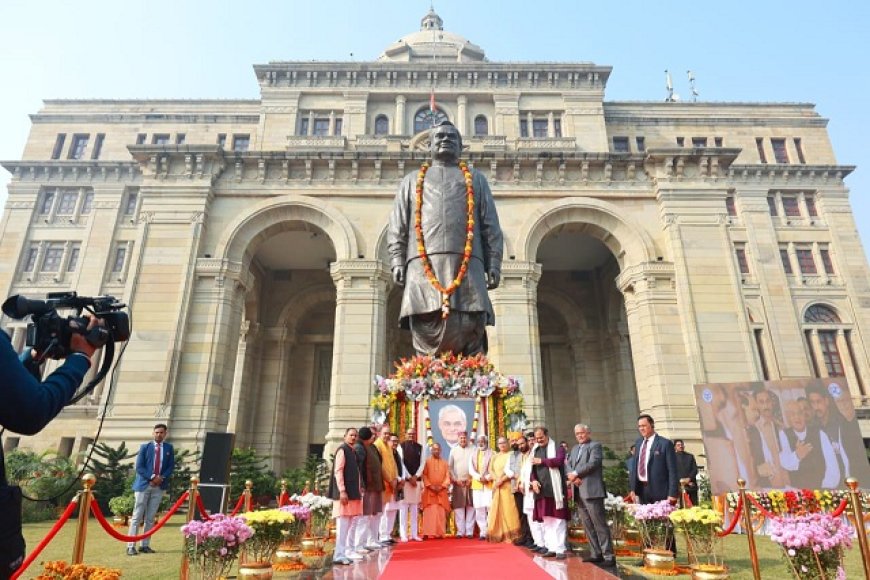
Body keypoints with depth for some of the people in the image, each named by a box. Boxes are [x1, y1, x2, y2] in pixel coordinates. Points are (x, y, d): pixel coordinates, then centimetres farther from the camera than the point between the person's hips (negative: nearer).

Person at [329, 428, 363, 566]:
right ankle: (339, 555, -4)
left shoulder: (353, 452, 16)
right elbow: (338, 472, -17)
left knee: (348, 524, 12)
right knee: (343, 523, -8)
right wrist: (342, 491, -22)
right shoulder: (342, 450, -11)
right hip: (345, 492, -9)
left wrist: (359, 489, 16)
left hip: (352, 492, 9)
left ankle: (344, 551, 19)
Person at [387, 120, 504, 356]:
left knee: (470, 326, -9)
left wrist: (493, 264, 3)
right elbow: (397, 227, 16)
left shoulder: (475, 179, 25)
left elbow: (491, 226, 16)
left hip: (467, 264, 0)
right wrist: (397, 261, 2)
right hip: (423, 265, 0)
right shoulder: (412, 180, 26)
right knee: (426, 330, -8)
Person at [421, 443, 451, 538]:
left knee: (441, 512, 1)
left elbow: (447, 476, 5)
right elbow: (424, 475, -1)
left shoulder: (444, 462, 10)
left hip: (441, 491, 2)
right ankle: (429, 533, -3)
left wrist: (442, 486, -9)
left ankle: (440, 533, 5)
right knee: (429, 512, -5)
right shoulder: (427, 462, 4)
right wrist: (430, 486, -12)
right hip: (429, 491, -2)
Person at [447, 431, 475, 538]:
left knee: (470, 507, 1)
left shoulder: (472, 451, 2)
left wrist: (471, 479, -6)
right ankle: (460, 531, 7)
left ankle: (469, 531, 7)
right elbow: (450, 467, 5)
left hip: (470, 482, -1)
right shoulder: (453, 450, 7)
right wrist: (455, 480, -3)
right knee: (458, 507, 1)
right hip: (457, 483, 1)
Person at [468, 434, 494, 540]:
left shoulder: (492, 454, 1)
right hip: (476, 485, 3)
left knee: (490, 507, -9)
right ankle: (483, 532, 10)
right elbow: (471, 470, 4)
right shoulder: (473, 454, 13)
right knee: (479, 509, 2)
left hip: (489, 484, -3)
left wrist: (487, 477, -17)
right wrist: (479, 477, -11)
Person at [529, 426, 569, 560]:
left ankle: (560, 549, 1)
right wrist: (534, 480, -4)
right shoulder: (535, 450, 16)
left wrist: (541, 461, -15)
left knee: (558, 519, -4)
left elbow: (559, 460, -17)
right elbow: (532, 467, 13)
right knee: (546, 520, 7)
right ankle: (551, 547, 14)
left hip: (555, 489, -5)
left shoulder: (557, 448, 0)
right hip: (541, 490, 5)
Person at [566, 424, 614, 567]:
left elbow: (593, 463, -16)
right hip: (579, 492, 7)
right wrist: (573, 477, -8)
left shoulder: (595, 445, -2)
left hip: (591, 490, -7)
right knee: (587, 525, 11)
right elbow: (568, 466, 12)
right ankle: (596, 553, 19)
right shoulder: (574, 449, 20)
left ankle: (608, 555, -1)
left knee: (600, 524, -6)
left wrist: (575, 473, -12)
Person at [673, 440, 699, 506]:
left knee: (694, 504, -1)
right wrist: (680, 480, -10)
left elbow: (695, 469, 8)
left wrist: (689, 478, -7)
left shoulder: (690, 456, 18)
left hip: (691, 484, 3)